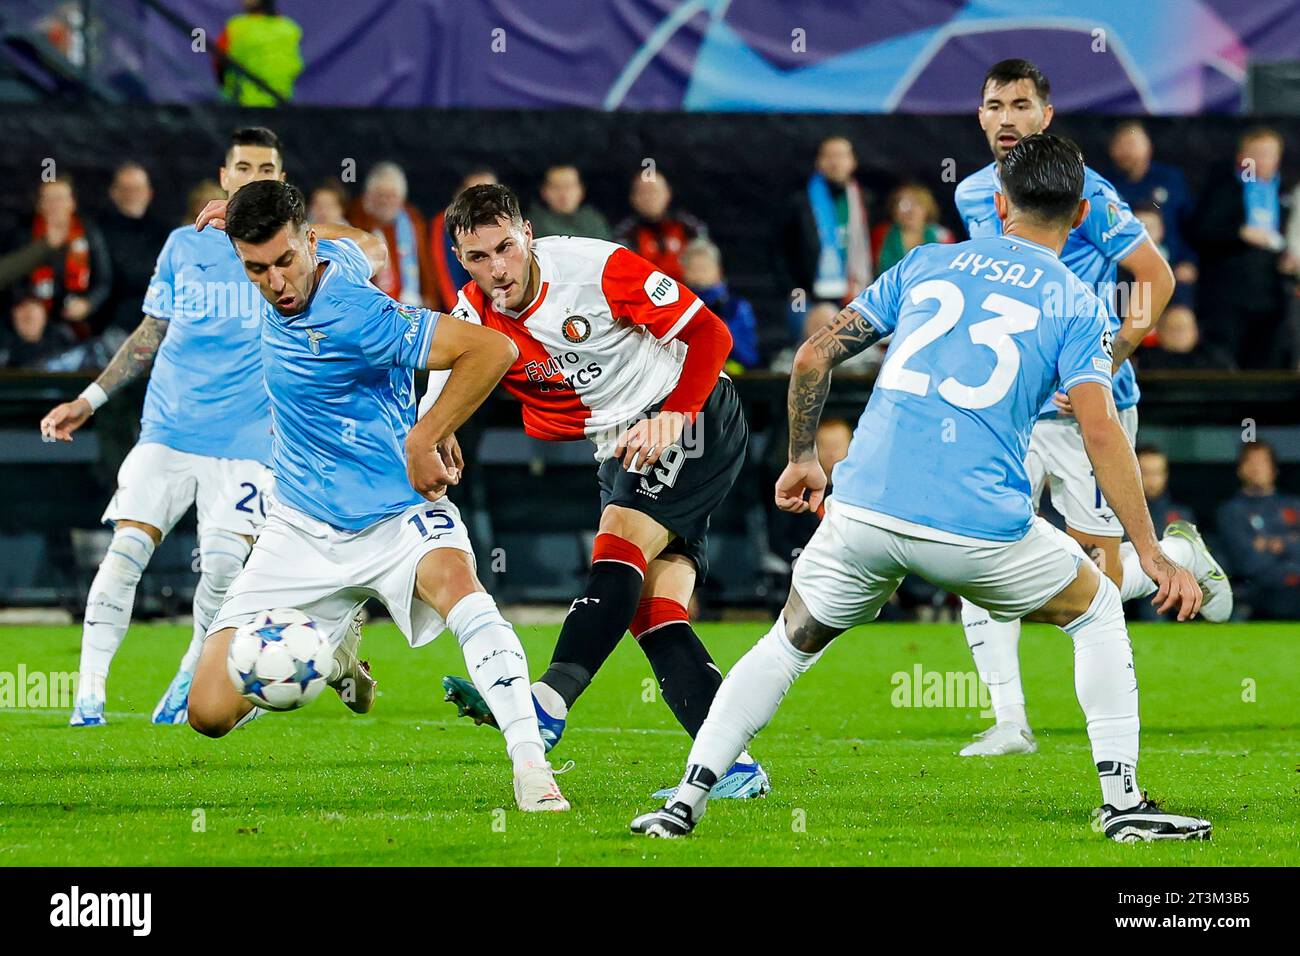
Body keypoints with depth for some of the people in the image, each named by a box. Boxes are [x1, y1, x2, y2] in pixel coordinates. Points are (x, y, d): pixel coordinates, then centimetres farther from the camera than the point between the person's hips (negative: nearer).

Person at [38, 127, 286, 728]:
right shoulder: (185, 245, 10)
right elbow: (149, 338, 18)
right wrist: (88, 401, 14)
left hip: (244, 439, -1)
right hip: (168, 429, 1)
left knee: (223, 567, -12)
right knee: (126, 550, -12)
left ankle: (192, 680, 13)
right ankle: (90, 694, -7)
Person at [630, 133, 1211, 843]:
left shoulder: (925, 264, 18)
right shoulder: (1076, 306, 8)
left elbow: (813, 358, 16)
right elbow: (1101, 432, -5)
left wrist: (802, 458, 30)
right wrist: (1153, 555, -3)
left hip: (863, 511, 2)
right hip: (981, 529, -2)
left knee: (787, 644, 24)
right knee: (1098, 611, 23)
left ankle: (685, 801, 13)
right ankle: (1122, 803, 15)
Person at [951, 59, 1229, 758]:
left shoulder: (1083, 192, -13)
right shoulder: (973, 197, 6)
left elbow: (1156, 276, -9)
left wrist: (1107, 363, -17)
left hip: (1086, 410, -5)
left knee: (1097, 581, -1)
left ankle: (1184, 557, 32)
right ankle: (1009, 722, -5)